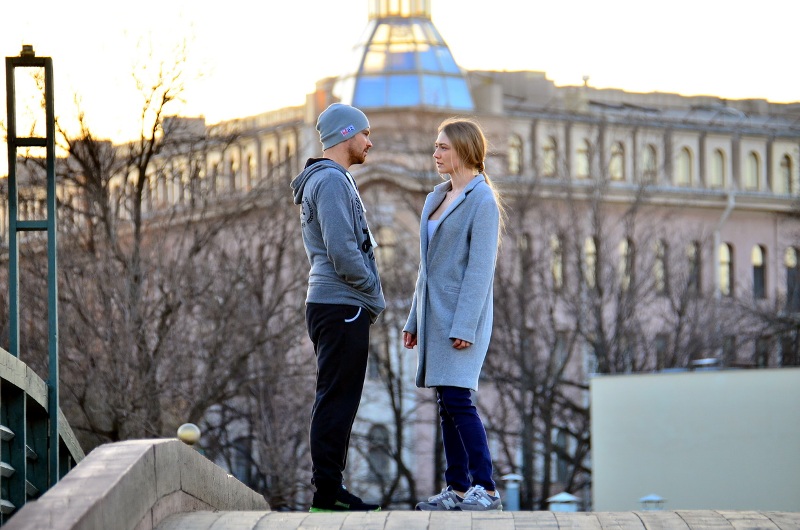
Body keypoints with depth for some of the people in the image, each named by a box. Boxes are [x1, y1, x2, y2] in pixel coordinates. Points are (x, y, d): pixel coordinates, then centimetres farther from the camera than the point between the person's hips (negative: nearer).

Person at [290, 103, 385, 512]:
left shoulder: (330, 180, 21)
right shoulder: (331, 180, -13)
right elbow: (341, 249, -21)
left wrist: (369, 296, 14)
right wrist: (374, 293, -9)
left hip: (333, 305, 10)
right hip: (342, 307, -10)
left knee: (337, 400, 11)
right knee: (337, 400, -8)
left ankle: (329, 488, 14)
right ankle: (327, 495, -8)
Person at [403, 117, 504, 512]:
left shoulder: (482, 200, -9)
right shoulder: (436, 199, 17)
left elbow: (481, 267, -15)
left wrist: (464, 326, -20)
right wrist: (414, 321, 18)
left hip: (462, 314, -8)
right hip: (436, 315, 8)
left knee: (457, 400, -14)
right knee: (447, 404, 7)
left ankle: (485, 489, -12)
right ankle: (457, 489, 9)